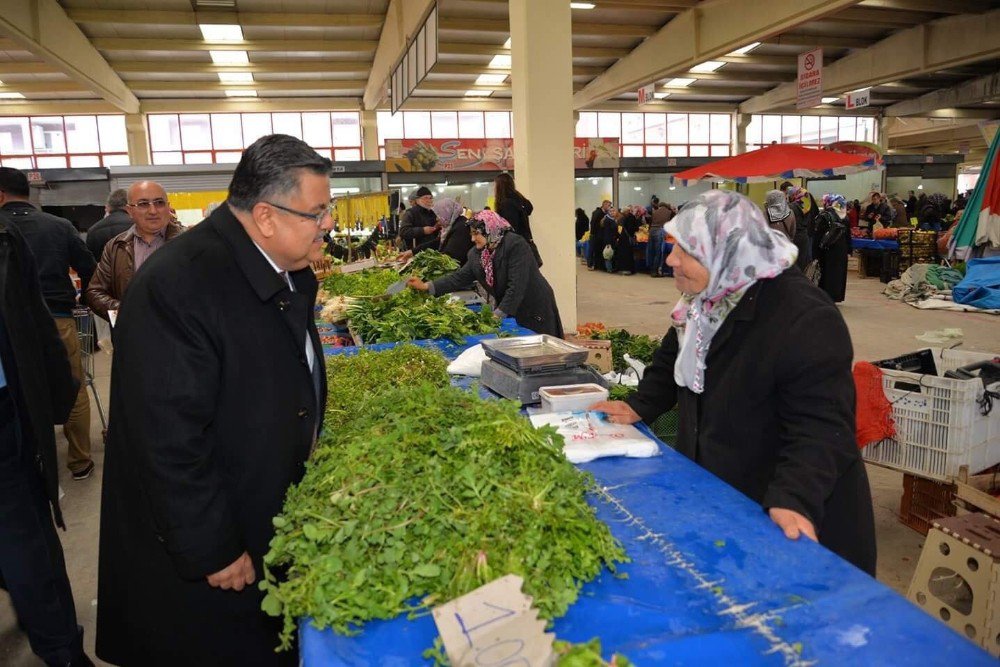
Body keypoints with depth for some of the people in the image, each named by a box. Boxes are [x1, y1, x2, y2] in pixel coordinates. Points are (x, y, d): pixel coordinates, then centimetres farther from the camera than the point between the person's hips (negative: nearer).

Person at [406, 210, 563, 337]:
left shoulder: (516, 244, -20)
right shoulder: (477, 253, 3)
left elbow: (516, 286, -25)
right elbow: (460, 277, 2)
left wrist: (499, 314, -26)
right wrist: (427, 286, -7)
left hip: (534, 310, -6)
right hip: (508, 312, 7)